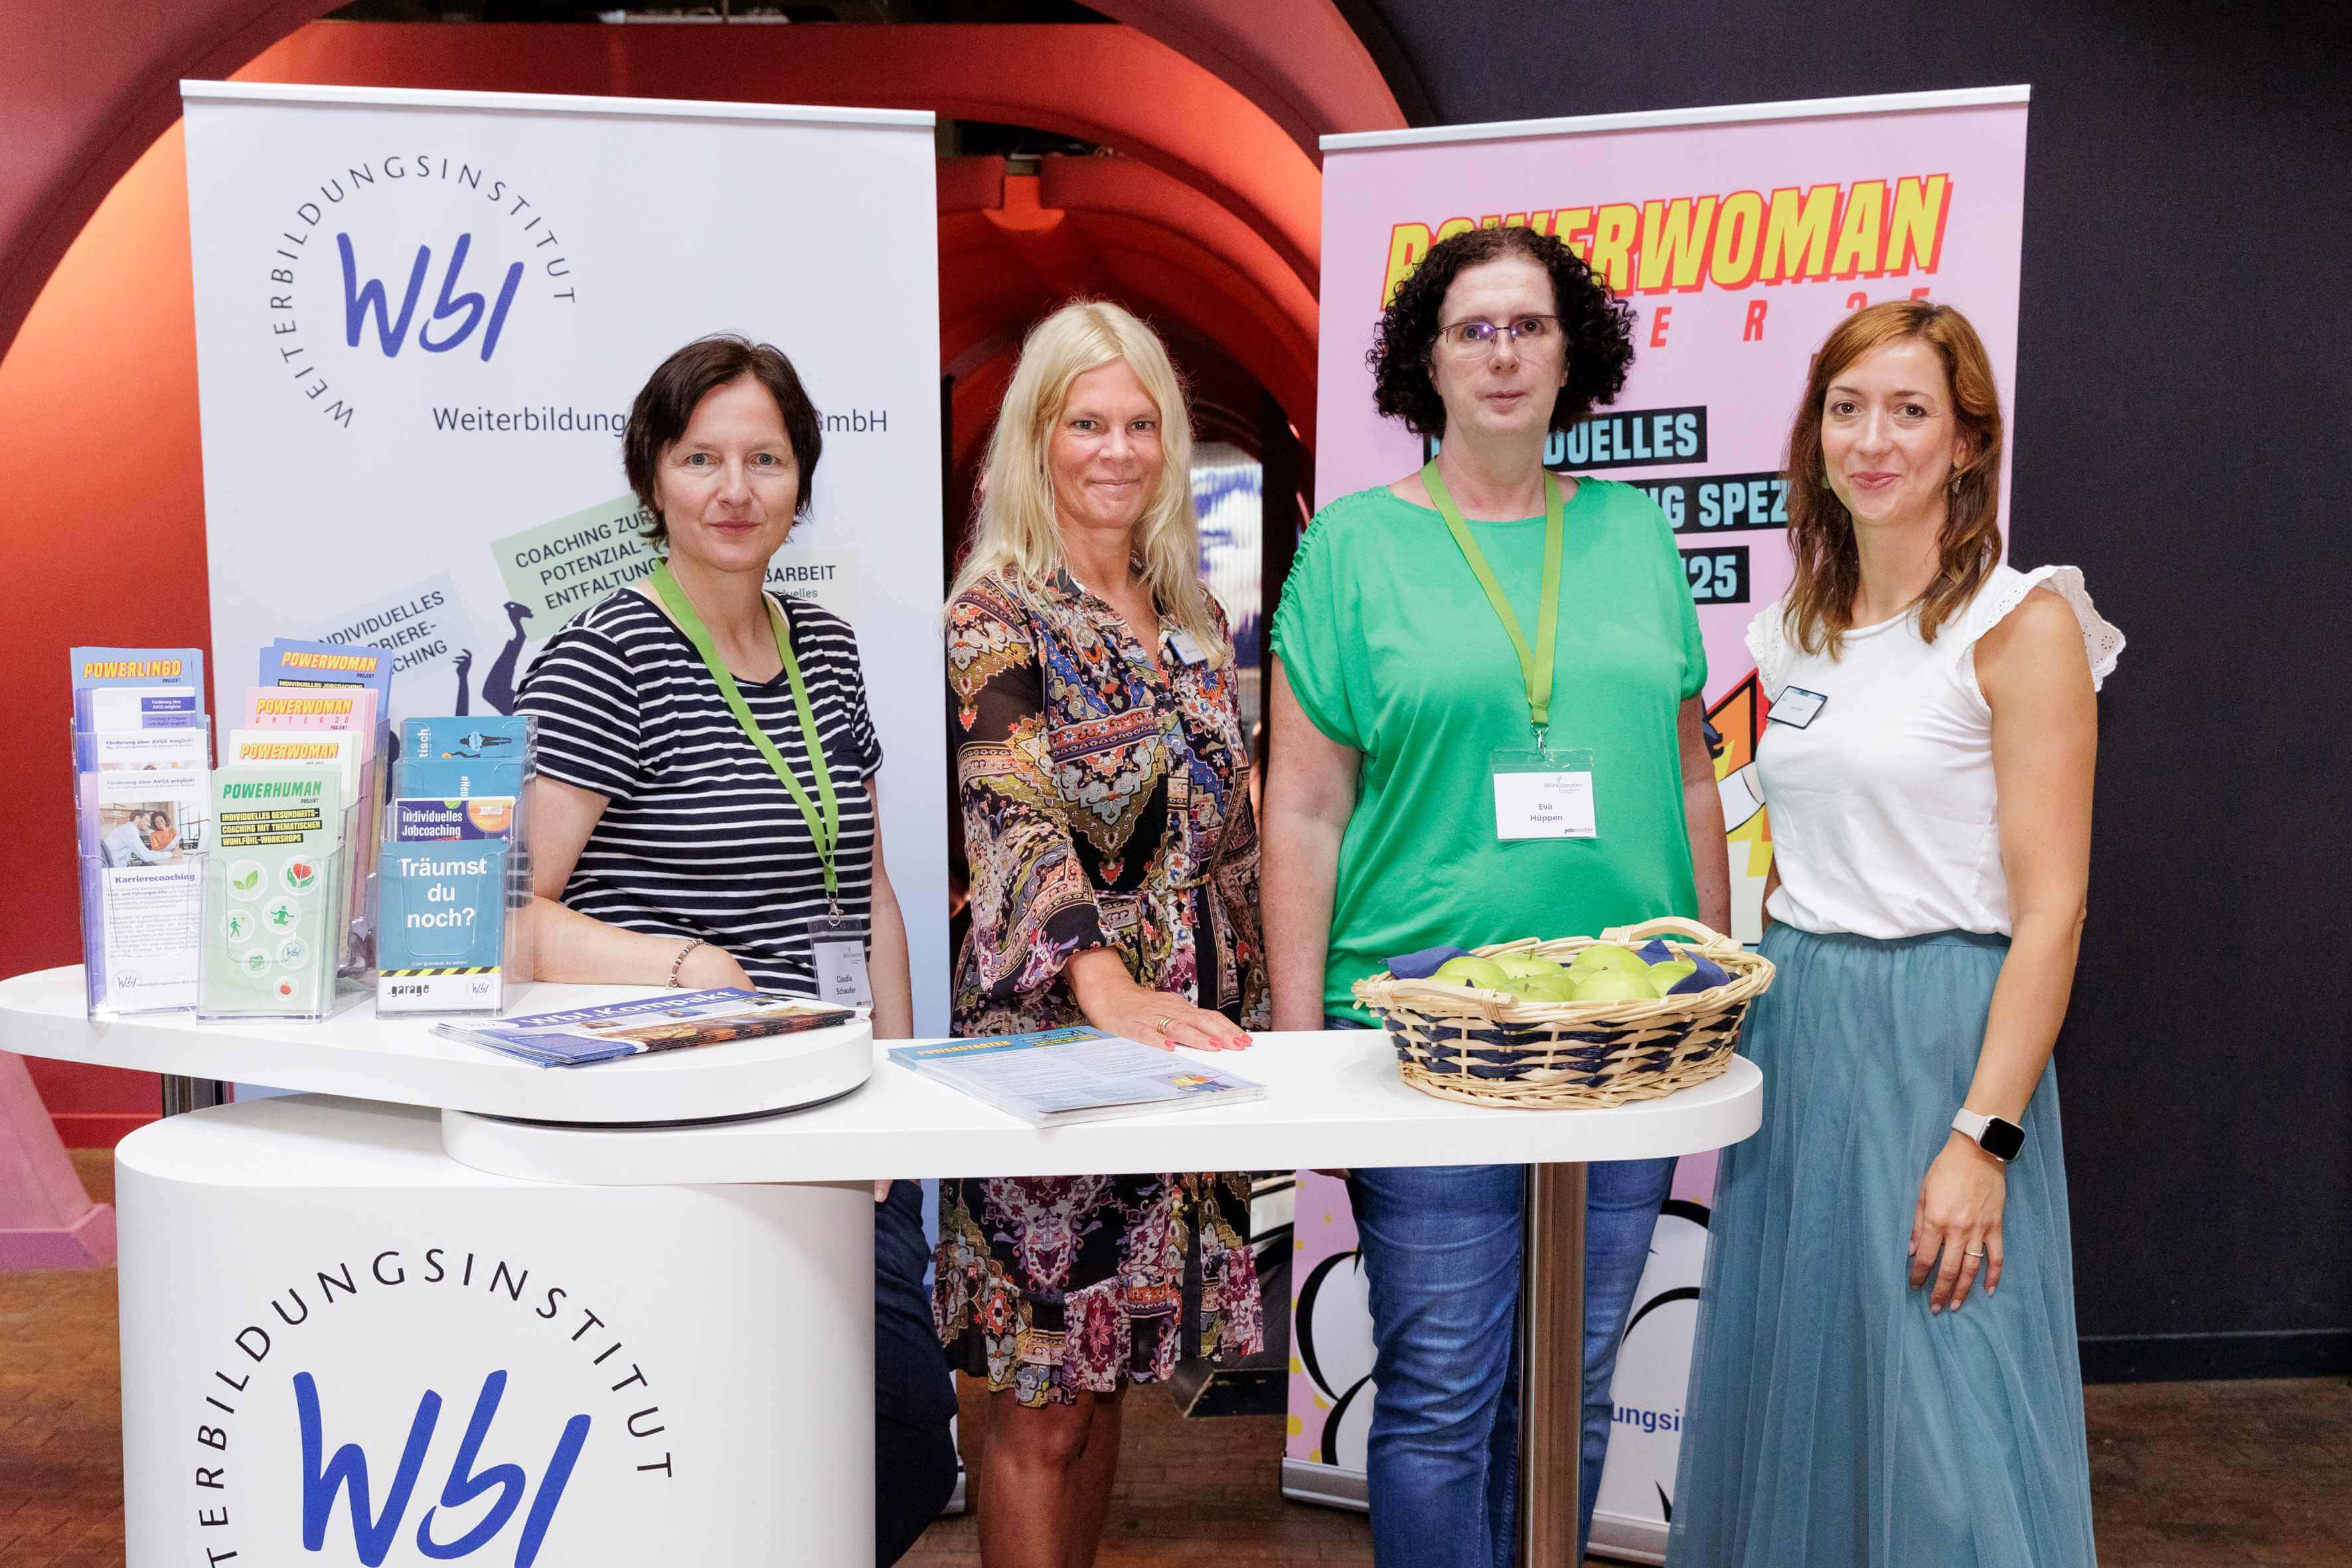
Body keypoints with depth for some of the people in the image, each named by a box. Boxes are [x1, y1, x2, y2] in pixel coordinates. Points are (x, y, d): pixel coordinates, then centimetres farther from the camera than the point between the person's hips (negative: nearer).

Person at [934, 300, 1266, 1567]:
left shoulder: (1191, 617, 12)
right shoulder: (998, 617, -9)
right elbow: (1017, 821, -23)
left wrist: (1242, 1016, 12)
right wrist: (1109, 987, -38)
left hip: (1185, 1025, 6)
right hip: (1050, 1028, -6)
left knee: (1105, 1375, 15)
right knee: (1040, 1400, 2)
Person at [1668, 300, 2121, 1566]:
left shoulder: (2021, 623, -8)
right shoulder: (1797, 632, 11)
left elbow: (2051, 907, -13)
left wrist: (1983, 1137, -18)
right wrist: (1759, 1014, 11)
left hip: (1940, 1031, -6)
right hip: (1793, 1030, 6)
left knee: (1940, 1418, 0)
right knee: (1785, 1392, 14)